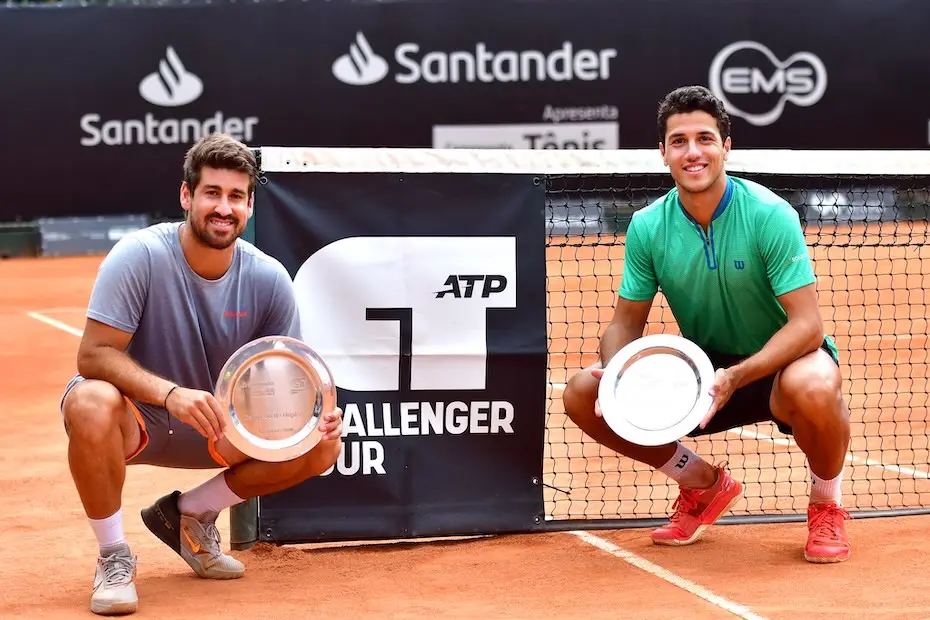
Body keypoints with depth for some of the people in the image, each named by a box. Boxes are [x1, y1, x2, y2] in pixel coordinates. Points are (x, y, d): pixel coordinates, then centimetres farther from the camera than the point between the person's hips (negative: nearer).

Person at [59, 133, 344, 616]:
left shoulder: (268, 278, -9)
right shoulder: (140, 256, -21)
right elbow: (93, 356, -25)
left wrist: (315, 419, -26)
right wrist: (170, 393, -41)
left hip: (214, 428, 4)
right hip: (133, 418, -4)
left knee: (320, 447, -14)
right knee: (92, 404, -40)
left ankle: (189, 514, 8)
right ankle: (113, 556, -14)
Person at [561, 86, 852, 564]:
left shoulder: (770, 215, -21)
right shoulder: (647, 227, -8)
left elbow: (807, 324, -25)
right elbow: (627, 322, -1)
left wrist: (735, 378, -38)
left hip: (779, 363, -4)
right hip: (702, 368, 4)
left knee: (813, 387, -41)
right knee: (582, 395, -12)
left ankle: (827, 504, -5)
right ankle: (703, 484, 10)